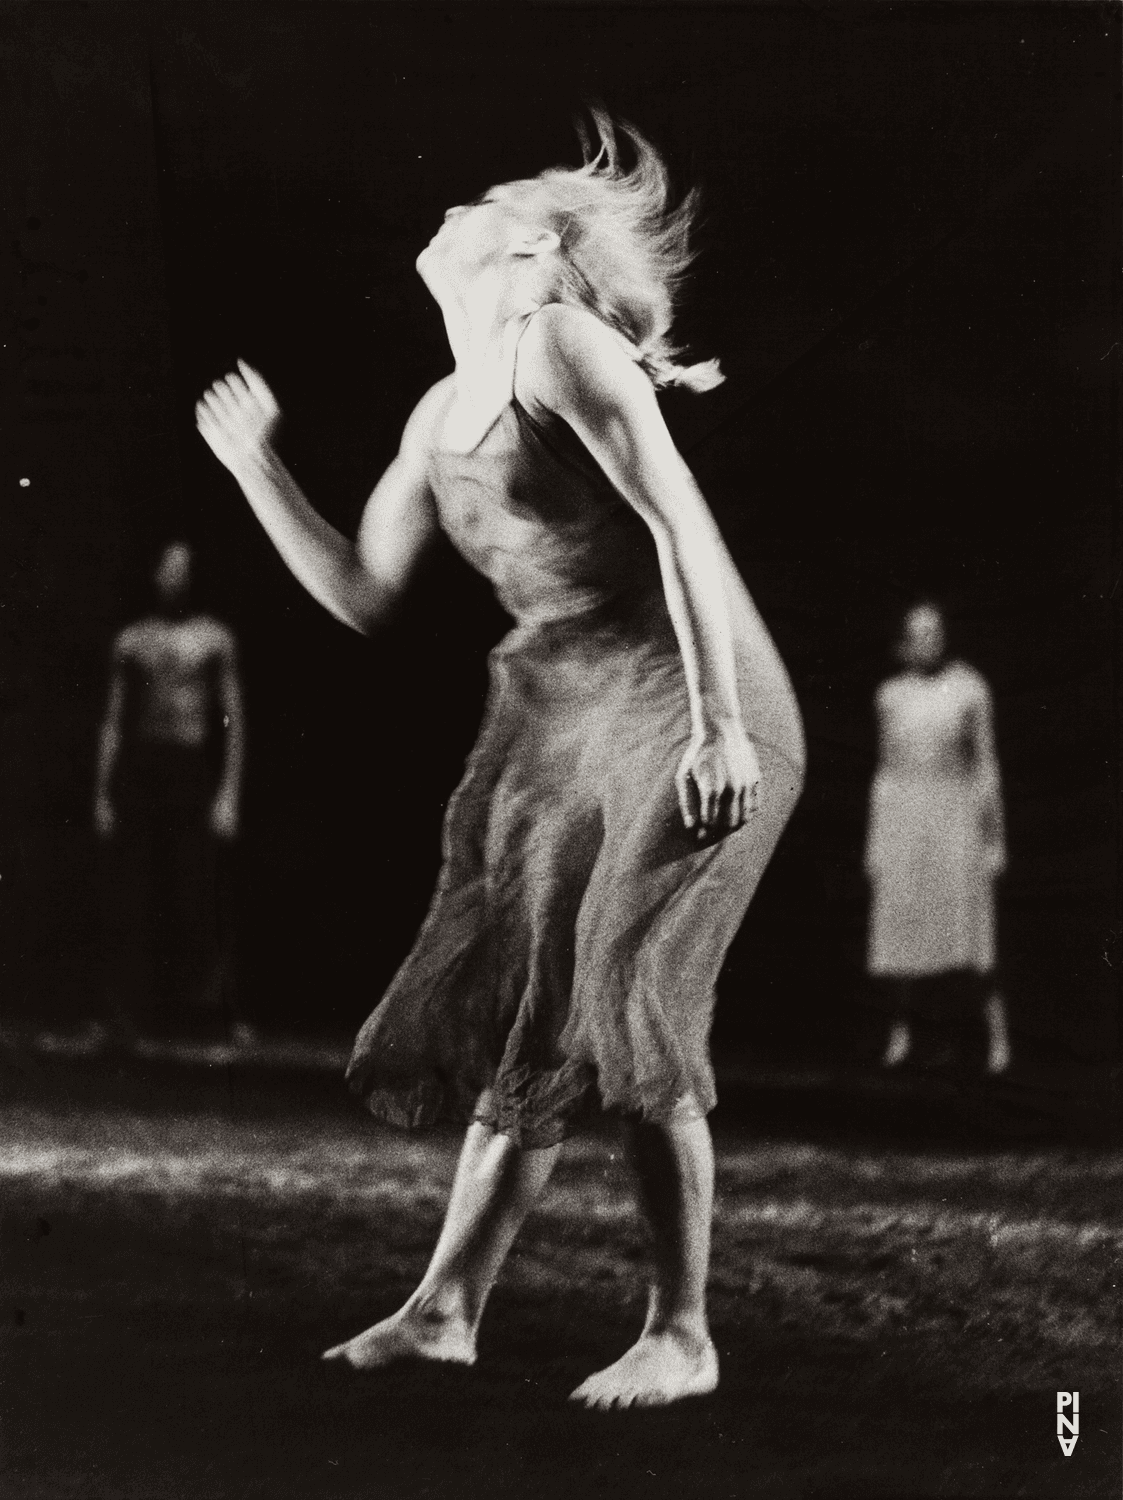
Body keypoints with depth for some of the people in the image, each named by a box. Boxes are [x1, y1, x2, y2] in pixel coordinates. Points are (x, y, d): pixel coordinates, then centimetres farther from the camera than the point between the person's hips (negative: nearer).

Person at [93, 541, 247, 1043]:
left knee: (199, 898, -7)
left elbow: (234, 720, 4)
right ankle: (133, 1014, 5)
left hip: (193, 775, -2)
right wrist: (102, 794, 8)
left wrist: (230, 793, -5)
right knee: (135, 896, 0)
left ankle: (227, 1010, -3)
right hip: (136, 774, 2)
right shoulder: (131, 640, 14)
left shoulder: (215, 638, 7)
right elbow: (113, 720, 14)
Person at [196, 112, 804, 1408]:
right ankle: (446, 1309, 14)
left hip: (678, 707, -8)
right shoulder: (441, 416, 15)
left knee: (620, 1005, -14)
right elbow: (361, 594, 20)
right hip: (555, 715, 9)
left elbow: (679, 522, -19)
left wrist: (716, 724, -24)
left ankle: (681, 1336, -4)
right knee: (517, 1004, 8)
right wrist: (255, 468, 14)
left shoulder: (559, 346, -10)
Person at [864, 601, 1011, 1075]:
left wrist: (995, 837, -1)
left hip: (955, 813, -3)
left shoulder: (970, 689, -2)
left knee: (967, 929, -10)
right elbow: (885, 770, 11)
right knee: (899, 929, 3)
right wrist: (873, 841, 9)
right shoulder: (891, 695, 6)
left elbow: (986, 766, 1)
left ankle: (997, 1032, -2)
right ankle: (901, 1031, 14)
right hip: (899, 815, 3)